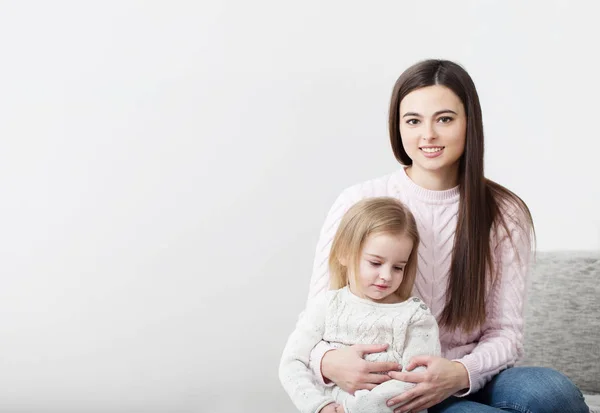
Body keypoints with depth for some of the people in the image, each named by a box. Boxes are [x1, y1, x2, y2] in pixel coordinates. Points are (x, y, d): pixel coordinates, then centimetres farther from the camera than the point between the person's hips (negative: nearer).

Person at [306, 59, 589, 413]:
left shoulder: (505, 214, 0)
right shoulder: (358, 205, -5)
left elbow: (505, 334, -1)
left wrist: (460, 373, -24)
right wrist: (329, 361, -26)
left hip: (468, 382, 4)